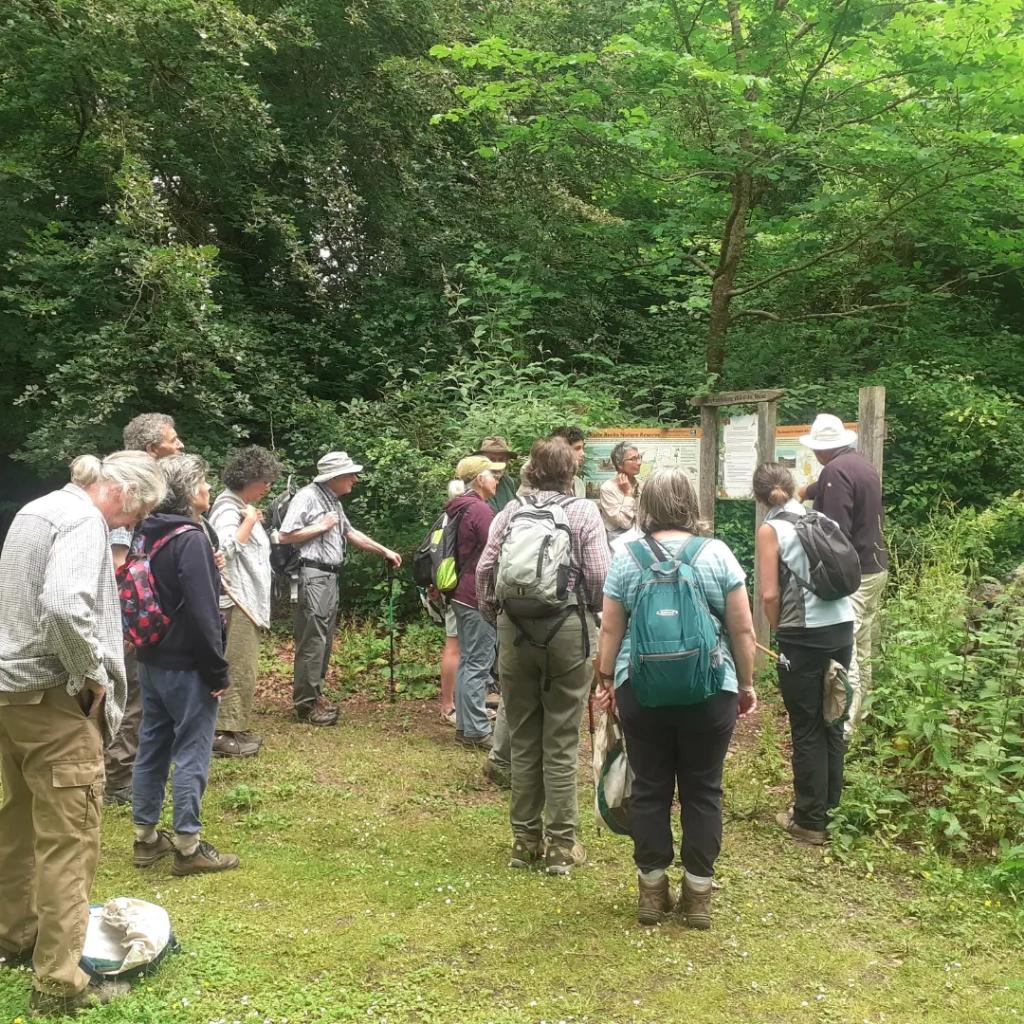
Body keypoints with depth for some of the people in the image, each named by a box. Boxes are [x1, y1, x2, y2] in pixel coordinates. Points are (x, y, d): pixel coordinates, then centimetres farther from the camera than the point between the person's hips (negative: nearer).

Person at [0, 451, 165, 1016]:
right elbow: (65, 605, -32)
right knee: (69, 837, -3)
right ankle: (60, 983, 3)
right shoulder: (84, 520, -17)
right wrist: (94, 676, -18)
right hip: (52, 695, -10)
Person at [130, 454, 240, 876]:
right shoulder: (191, 539, -19)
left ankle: (146, 838, 24)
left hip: (151, 661, 9)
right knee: (191, 753, -1)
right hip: (186, 666, -9)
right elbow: (203, 611, -21)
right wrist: (218, 671, -15)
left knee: (152, 747, 15)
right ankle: (188, 846, 6)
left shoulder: (145, 534, 9)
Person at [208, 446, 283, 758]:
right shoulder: (228, 509, -12)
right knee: (238, 667, -11)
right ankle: (224, 734, -7)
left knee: (244, 667, 11)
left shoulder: (244, 507, 19)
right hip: (236, 600, -10)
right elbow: (226, 548, -27)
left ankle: (236, 729, 17)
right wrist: (249, 522, -18)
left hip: (248, 600, 10)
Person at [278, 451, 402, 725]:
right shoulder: (307, 496, -11)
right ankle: (306, 703, 0)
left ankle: (315, 695, 22)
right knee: (312, 640, -7)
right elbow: (285, 536, -16)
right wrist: (321, 527, -11)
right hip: (312, 576, -9)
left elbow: (351, 533, 28)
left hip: (330, 577, 9)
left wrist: (384, 551, 27)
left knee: (325, 640, 13)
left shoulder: (334, 501, 18)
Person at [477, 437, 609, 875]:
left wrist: (494, 616, 15)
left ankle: (524, 839, 21)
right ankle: (561, 845, 12)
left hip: (516, 629, 3)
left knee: (523, 739, 12)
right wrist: (596, 610, 10)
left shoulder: (511, 511, 4)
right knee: (561, 744, 5)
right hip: (568, 629, -2)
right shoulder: (584, 512, -3)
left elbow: (485, 569, 0)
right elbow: (599, 576, -9)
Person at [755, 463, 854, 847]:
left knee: (806, 728, 6)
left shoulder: (771, 529, -6)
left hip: (804, 636, -5)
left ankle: (810, 821, 15)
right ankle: (831, 808, 29)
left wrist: (779, 630, 7)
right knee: (832, 722, 16)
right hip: (842, 627, 5)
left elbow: (769, 595, -11)